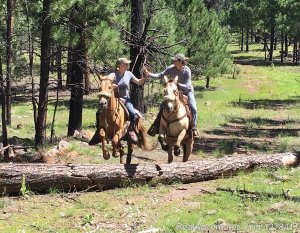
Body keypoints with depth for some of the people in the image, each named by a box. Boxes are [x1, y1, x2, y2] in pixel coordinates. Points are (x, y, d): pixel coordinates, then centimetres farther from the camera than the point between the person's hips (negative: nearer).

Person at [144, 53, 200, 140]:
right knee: (162, 106, -5)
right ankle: (156, 126, 6)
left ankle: (194, 128, -8)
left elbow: (187, 86, -26)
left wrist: (177, 84, -40)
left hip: (187, 91, -3)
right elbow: (160, 75, -10)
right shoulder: (171, 69, -14)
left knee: (193, 108, -22)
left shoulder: (187, 71, -25)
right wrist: (149, 74, -24)